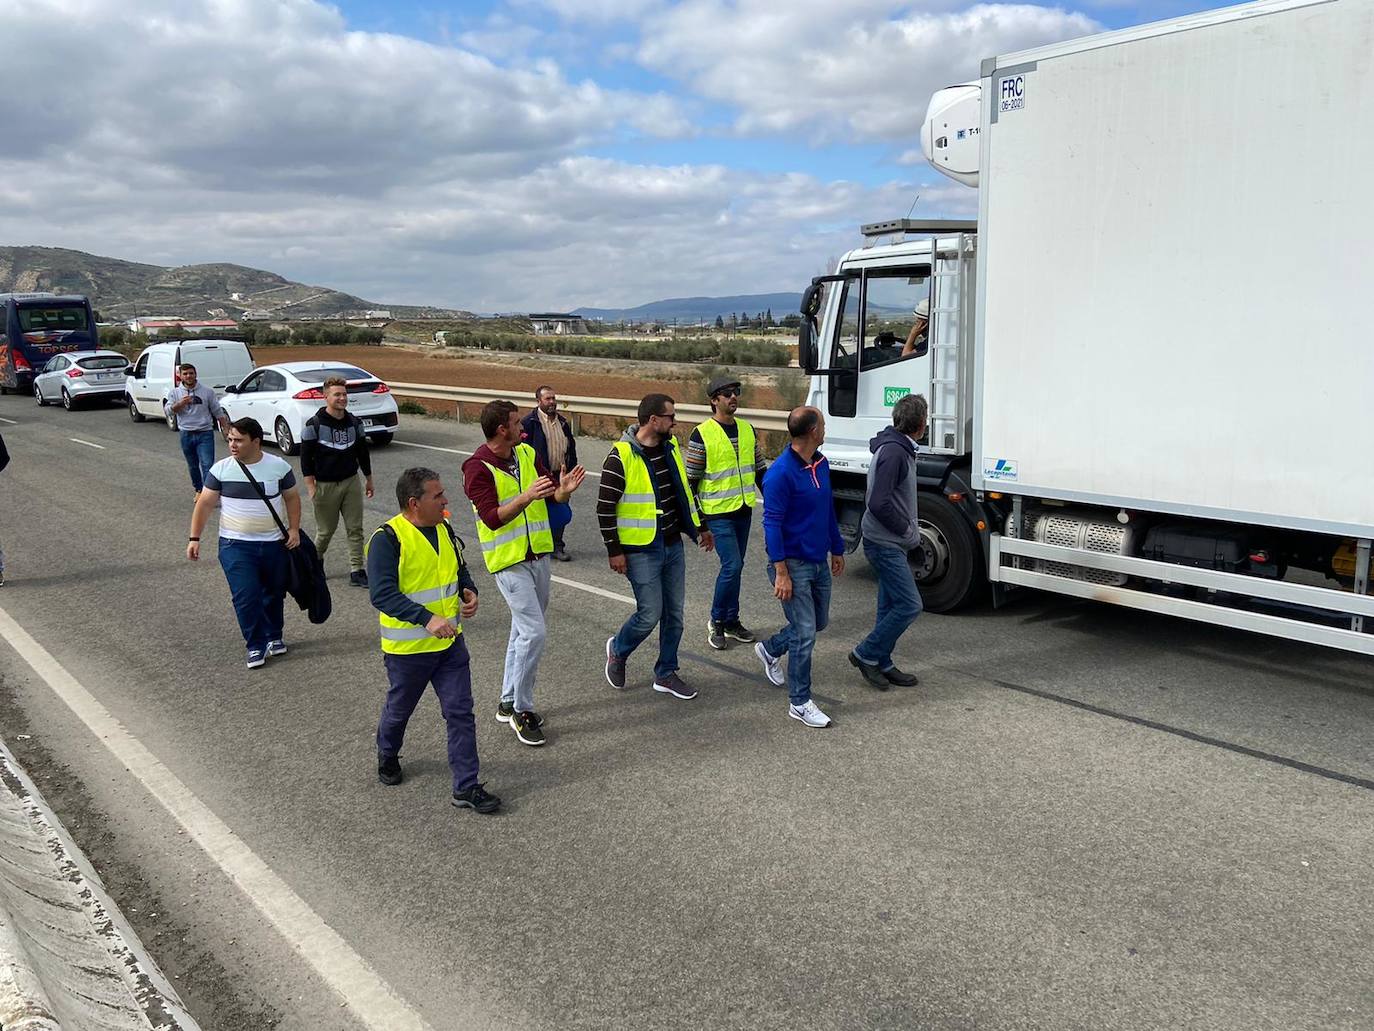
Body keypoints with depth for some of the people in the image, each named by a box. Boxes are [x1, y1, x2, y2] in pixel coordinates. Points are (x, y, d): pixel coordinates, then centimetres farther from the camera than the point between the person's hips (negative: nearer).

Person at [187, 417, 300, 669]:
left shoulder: (279, 466, -4)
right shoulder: (221, 469, -5)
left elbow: (292, 497, 6)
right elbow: (204, 504, -2)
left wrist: (294, 528, -4)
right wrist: (194, 538, -7)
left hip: (275, 544, 1)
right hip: (236, 545, -1)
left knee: (274, 593, 14)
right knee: (246, 597, -10)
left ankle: (274, 637, 35)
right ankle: (256, 646, 4)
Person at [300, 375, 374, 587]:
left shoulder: (354, 422, 5)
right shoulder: (314, 424, -9)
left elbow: (362, 452, 15)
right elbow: (305, 458, -7)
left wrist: (368, 480, 18)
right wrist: (311, 488, -11)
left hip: (351, 482, 4)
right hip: (325, 485, -4)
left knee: (355, 529, 1)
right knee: (326, 530, 6)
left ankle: (356, 571, 5)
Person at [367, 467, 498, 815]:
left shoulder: (444, 529, 3)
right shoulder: (387, 538, -20)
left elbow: (460, 569, 19)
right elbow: (382, 593, -29)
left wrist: (469, 592, -3)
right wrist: (427, 619, -38)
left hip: (450, 642, 5)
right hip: (408, 647, -5)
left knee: (460, 713, 2)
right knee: (399, 709, 18)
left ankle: (466, 787, 9)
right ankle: (387, 757, 47)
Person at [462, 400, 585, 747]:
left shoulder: (527, 454, 5)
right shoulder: (478, 468, -15)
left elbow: (553, 497, 7)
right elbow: (492, 518, -24)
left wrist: (564, 490, -16)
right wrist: (525, 499, -37)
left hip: (538, 555, 8)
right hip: (508, 561, -8)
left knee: (523, 629, 16)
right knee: (534, 631, -13)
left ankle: (509, 701, 29)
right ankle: (522, 710, 0)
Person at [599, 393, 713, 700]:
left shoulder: (670, 447, 6)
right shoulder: (621, 457, -17)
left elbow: (684, 490, 19)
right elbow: (605, 508, -14)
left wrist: (699, 528, 21)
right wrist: (614, 551, -13)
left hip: (673, 546, 7)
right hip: (641, 551, -7)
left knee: (674, 613, 10)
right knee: (650, 614, -5)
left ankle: (666, 674, 24)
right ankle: (618, 650, 24)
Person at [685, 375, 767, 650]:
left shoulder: (748, 430, 9)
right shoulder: (702, 435, -10)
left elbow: (760, 469, 16)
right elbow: (691, 479, -8)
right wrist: (696, 518, -9)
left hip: (744, 510, 6)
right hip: (717, 512, -6)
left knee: (734, 566, 12)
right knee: (732, 566, -12)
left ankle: (731, 621, 23)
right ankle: (717, 621, 5)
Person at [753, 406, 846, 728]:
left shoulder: (821, 464, 6)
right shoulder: (780, 473, -19)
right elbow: (772, 524, -19)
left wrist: (837, 549, 23)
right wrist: (781, 573, -22)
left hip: (819, 561, 8)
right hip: (793, 564, -8)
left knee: (818, 622, 20)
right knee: (805, 633, -5)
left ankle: (770, 650, 44)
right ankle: (799, 703, 8)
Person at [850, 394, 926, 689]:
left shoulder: (899, 448, 12)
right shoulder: (893, 451, -20)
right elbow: (879, 504, -26)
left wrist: (911, 527, 10)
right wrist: (909, 532, -14)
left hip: (889, 543, 10)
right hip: (885, 543, -10)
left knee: (891, 606, 14)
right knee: (909, 605, -9)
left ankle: (882, 664, 22)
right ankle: (866, 654, 2)